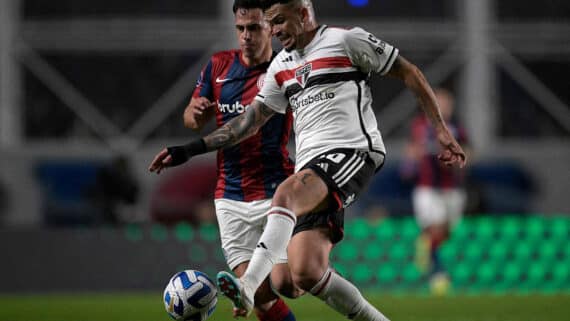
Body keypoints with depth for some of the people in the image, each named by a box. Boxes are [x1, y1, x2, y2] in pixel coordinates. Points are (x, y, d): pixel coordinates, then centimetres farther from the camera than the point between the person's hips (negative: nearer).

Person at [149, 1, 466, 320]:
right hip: (311, 168, 7)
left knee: (286, 194, -35)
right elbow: (250, 120, 25)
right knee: (306, 273, -9)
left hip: (353, 152, -7)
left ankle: (248, 286, -49)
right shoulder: (281, 68, 21)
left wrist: (441, 130, 0)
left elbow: (408, 72, 5)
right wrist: (191, 150, 19)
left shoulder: (346, 40, 2)